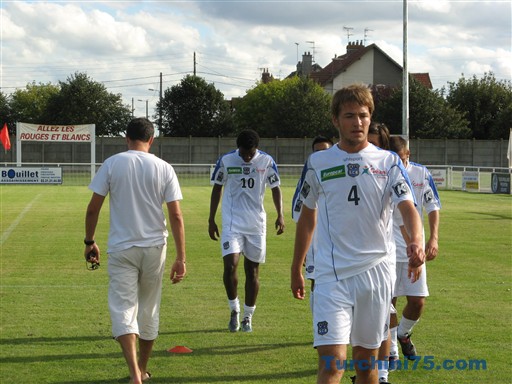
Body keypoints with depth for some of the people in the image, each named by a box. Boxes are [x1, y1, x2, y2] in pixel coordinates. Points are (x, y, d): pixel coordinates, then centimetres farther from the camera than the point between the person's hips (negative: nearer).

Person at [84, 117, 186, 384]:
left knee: (123, 309, -4)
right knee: (149, 310, 17)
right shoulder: (164, 168, -1)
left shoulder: (112, 164, -3)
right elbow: (176, 215, -5)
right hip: (154, 247, 2)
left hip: (121, 249, -2)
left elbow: (93, 208, -4)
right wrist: (181, 258, -3)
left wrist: (89, 242, 11)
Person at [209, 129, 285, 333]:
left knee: (252, 270, 6)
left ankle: (248, 316, 19)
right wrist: (211, 220, 7)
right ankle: (234, 310, 4)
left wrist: (280, 215, -6)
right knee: (230, 265, -16)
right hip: (232, 223, -1)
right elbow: (217, 188, 6)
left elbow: (275, 188, 7)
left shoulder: (267, 161, -4)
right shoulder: (226, 161, -5)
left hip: (256, 224, 1)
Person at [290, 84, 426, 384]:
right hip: (332, 275, -1)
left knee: (367, 359, 11)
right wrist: (296, 269, 18)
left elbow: (408, 208, -9)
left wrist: (416, 242, -30)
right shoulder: (318, 163, 4)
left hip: (375, 271, 1)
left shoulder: (388, 162, 2)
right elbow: (307, 218, 15)